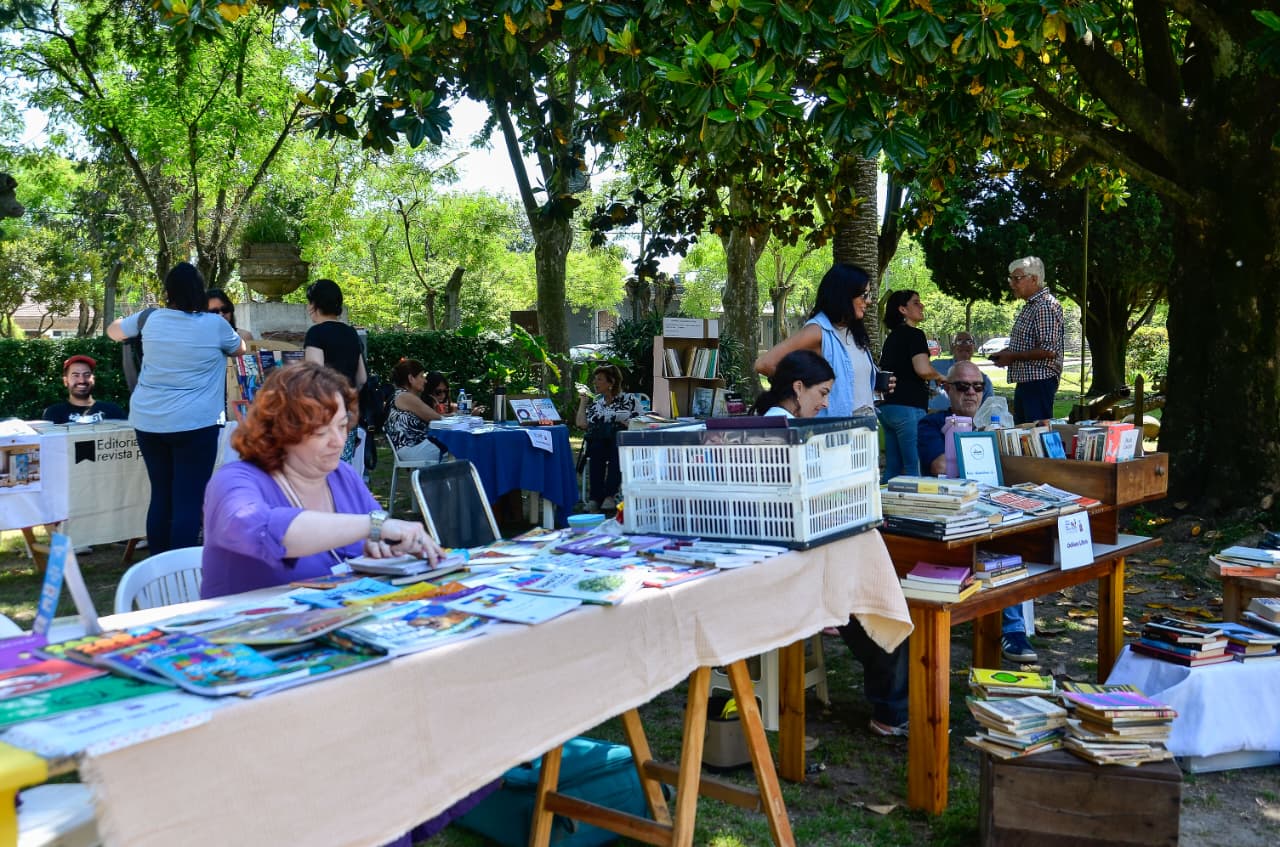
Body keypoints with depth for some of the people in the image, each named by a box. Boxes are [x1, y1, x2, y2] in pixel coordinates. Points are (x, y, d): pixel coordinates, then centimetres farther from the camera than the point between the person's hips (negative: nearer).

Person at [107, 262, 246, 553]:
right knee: (188, 501, -3)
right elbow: (240, 349, 17)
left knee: (160, 496, 14)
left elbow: (113, 330, 26)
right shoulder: (215, 325, -5)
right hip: (194, 423, -5)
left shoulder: (151, 319, 6)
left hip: (148, 421, 5)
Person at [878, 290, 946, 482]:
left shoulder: (892, 337, 18)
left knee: (892, 468, 12)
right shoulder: (914, 335, -8)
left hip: (887, 407, 9)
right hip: (908, 408, -9)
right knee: (915, 468, -7)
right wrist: (939, 377, -2)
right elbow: (923, 369, -23)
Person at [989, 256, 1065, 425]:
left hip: (1039, 381, -11)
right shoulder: (1030, 306, 18)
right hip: (1025, 381, 11)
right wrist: (1008, 352, 9)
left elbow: (1048, 350, -22)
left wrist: (1012, 357, -14)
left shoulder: (1046, 306, -15)